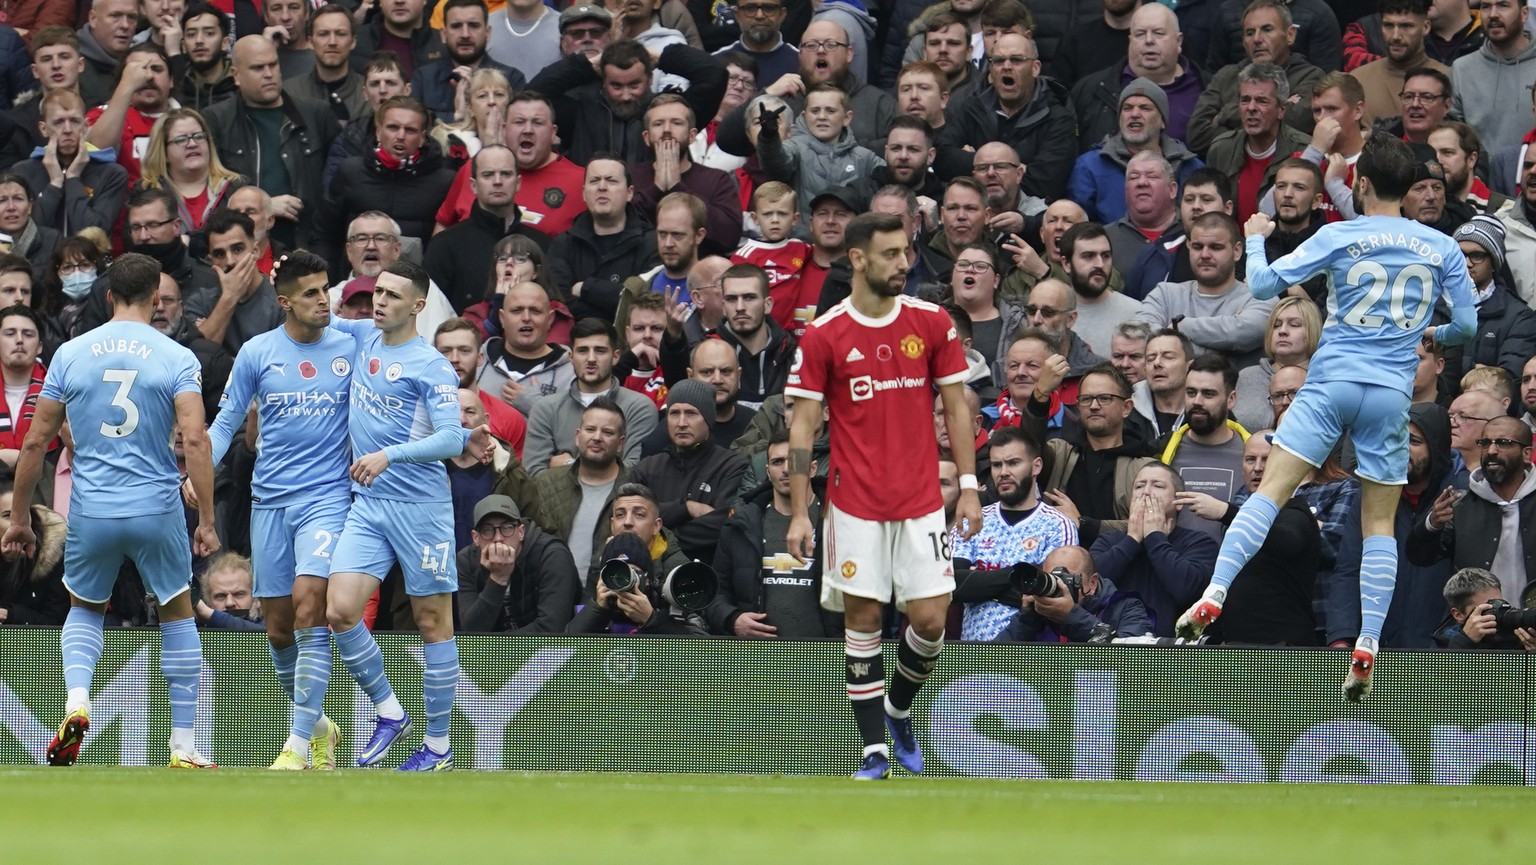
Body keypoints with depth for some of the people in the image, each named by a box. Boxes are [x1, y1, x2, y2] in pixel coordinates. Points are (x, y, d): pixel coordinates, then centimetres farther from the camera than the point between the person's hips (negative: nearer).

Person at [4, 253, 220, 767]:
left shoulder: (70, 355, 3)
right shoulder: (176, 358, -3)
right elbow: (195, 440, -13)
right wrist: (206, 521, -11)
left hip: (90, 512, 1)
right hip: (156, 508, -1)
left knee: (85, 610, 25)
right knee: (178, 614, 19)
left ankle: (76, 702, -4)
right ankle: (184, 747, 16)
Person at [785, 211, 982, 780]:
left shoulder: (932, 322, 1)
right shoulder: (823, 337, -4)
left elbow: (956, 407, 8)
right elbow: (803, 424, -2)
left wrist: (968, 487, 1)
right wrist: (799, 513, -7)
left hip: (922, 503, 2)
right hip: (855, 507, -2)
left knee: (929, 619, -3)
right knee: (862, 618, -1)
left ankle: (898, 710, 26)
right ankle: (875, 751, 6)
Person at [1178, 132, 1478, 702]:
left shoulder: (1340, 237, 0)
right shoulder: (1441, 248, 6)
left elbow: (1263, 285, 0)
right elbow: (1469, 324, 9)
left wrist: (1254, 238, 20)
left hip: (1332, 381, -2)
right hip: (1392, 392, 2)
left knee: (1269, 491, -5)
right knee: (1379, 523, 7)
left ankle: (1214, 597, -19)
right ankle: (1367, 648, -1)